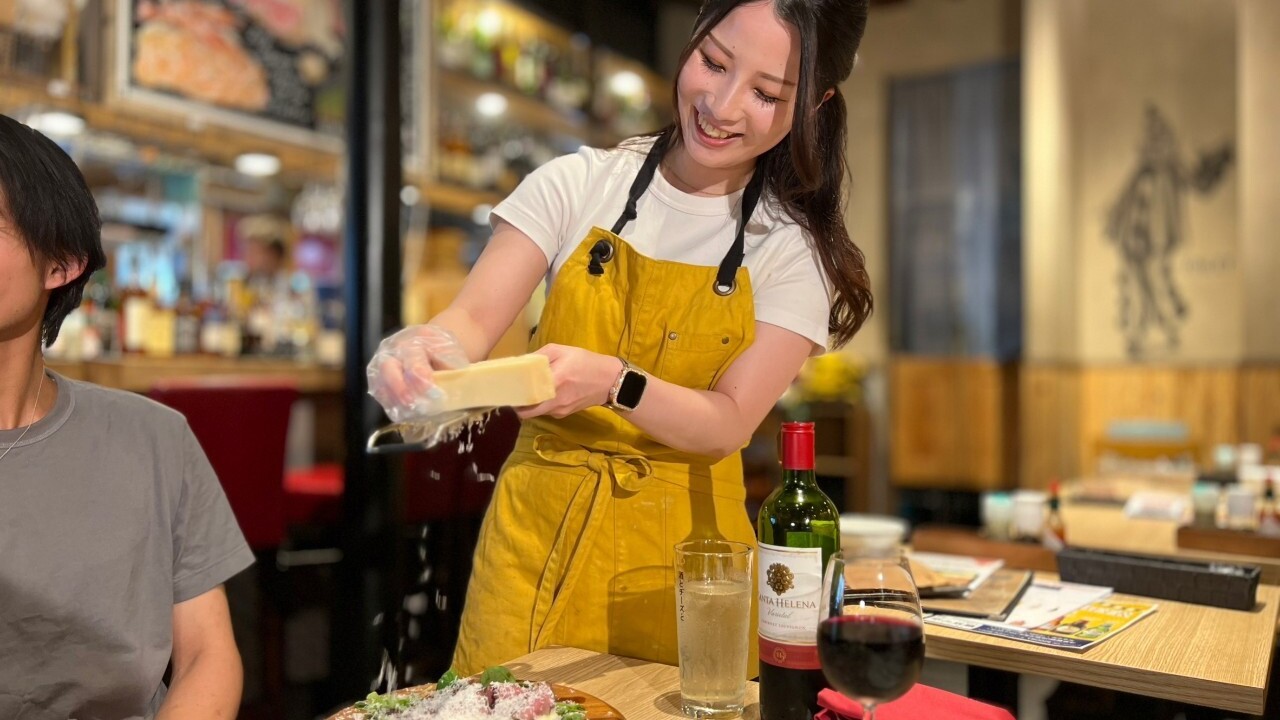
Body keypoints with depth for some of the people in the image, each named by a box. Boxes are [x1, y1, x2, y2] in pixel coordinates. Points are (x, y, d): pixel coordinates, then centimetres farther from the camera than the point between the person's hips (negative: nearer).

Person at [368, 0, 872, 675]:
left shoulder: (793, 249, -4)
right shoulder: (578, 184, -3)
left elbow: (728, 423, -10)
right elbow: (475, 316, -9)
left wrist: (612, 381, -29)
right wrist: (423, 346, -32)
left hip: (682, 548, 0)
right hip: (538, 531, 1)